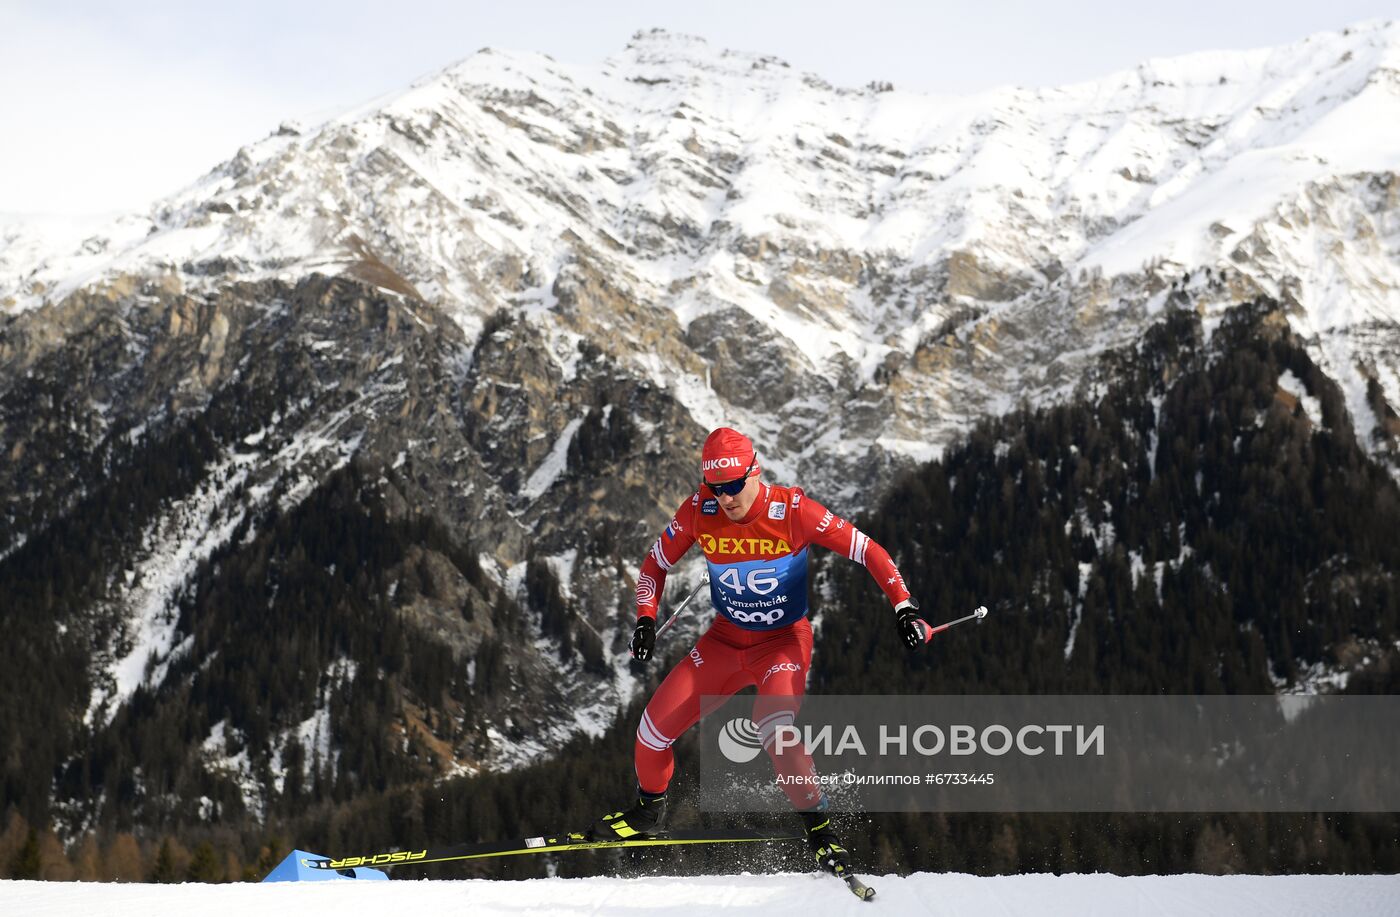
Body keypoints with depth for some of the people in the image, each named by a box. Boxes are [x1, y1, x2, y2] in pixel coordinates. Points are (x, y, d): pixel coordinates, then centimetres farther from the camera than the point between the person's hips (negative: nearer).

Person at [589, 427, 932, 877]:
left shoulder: (792, 510, -23)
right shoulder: (699, 511, -14)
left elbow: (868, 552, -18)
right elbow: (655, 565, 2)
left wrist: (904, 607, -27)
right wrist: (646, 619, -13)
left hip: (784, 641, -4)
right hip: (725, 639, 4)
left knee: (773, 724, -32)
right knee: (655, 725, -4)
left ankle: (819, 828, -15)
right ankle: (648, 811, 25)